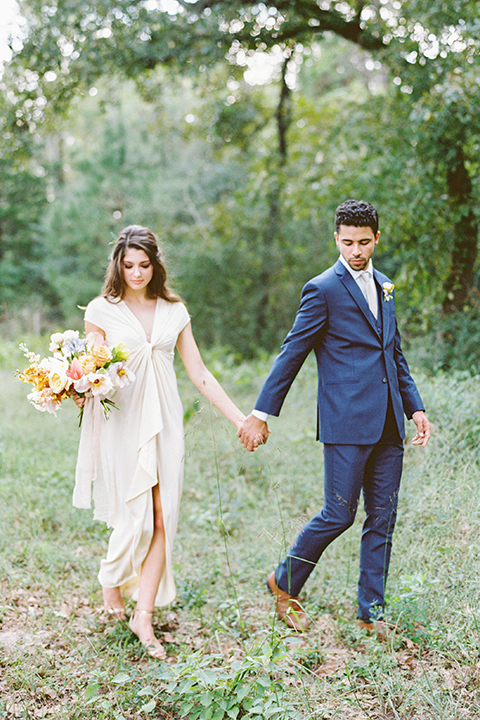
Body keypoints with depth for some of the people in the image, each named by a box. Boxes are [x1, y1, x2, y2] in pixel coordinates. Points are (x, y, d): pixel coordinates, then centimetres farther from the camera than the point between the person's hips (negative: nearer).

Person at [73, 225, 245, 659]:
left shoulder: (174, 311, 10)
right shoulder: (101, 311, 2)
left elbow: (199, 374, 11)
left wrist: (239, 419, 7)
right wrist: (82, 393, -22)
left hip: (164, 422, 3)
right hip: (121, 422, -3)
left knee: (163, 519, -3)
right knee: (136, 516, -4)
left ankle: (144, 615, 5)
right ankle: (112, 581, 26)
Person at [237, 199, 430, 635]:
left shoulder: (384, 288, 16)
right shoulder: (323, 290, -5)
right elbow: (291, 354, -5)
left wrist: (415, 406, 15)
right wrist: (261, 414, -6)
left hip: (387, 424, 7)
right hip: (347, 422, -7)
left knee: (383, 518, 8)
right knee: (339, 514, -3)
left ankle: (371, 613, 18)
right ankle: (286, 583, 20)